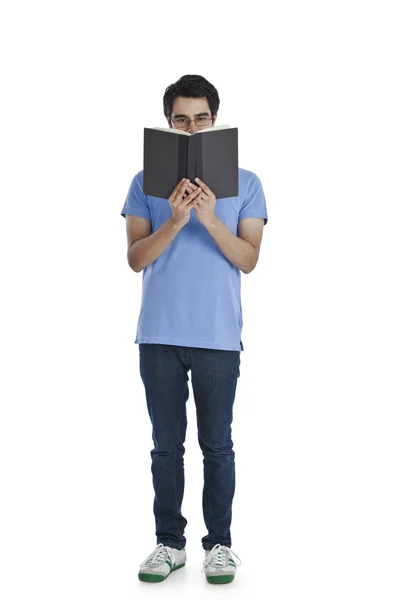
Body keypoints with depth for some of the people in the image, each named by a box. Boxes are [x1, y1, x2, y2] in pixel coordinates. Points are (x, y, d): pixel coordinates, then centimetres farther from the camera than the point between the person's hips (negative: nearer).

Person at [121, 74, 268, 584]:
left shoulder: (244, 183, 4)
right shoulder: (146, 182, 6)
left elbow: (248, 259, -4)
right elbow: (136, 258, -3)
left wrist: (210, 220, -19)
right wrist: (175, 220, -18)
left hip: (219, 336, -1)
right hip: (159, 336, 1)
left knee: (217, 446, 7)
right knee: (167, 445, 9)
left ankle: (219, 543, 19)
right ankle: (169, 542, 21)